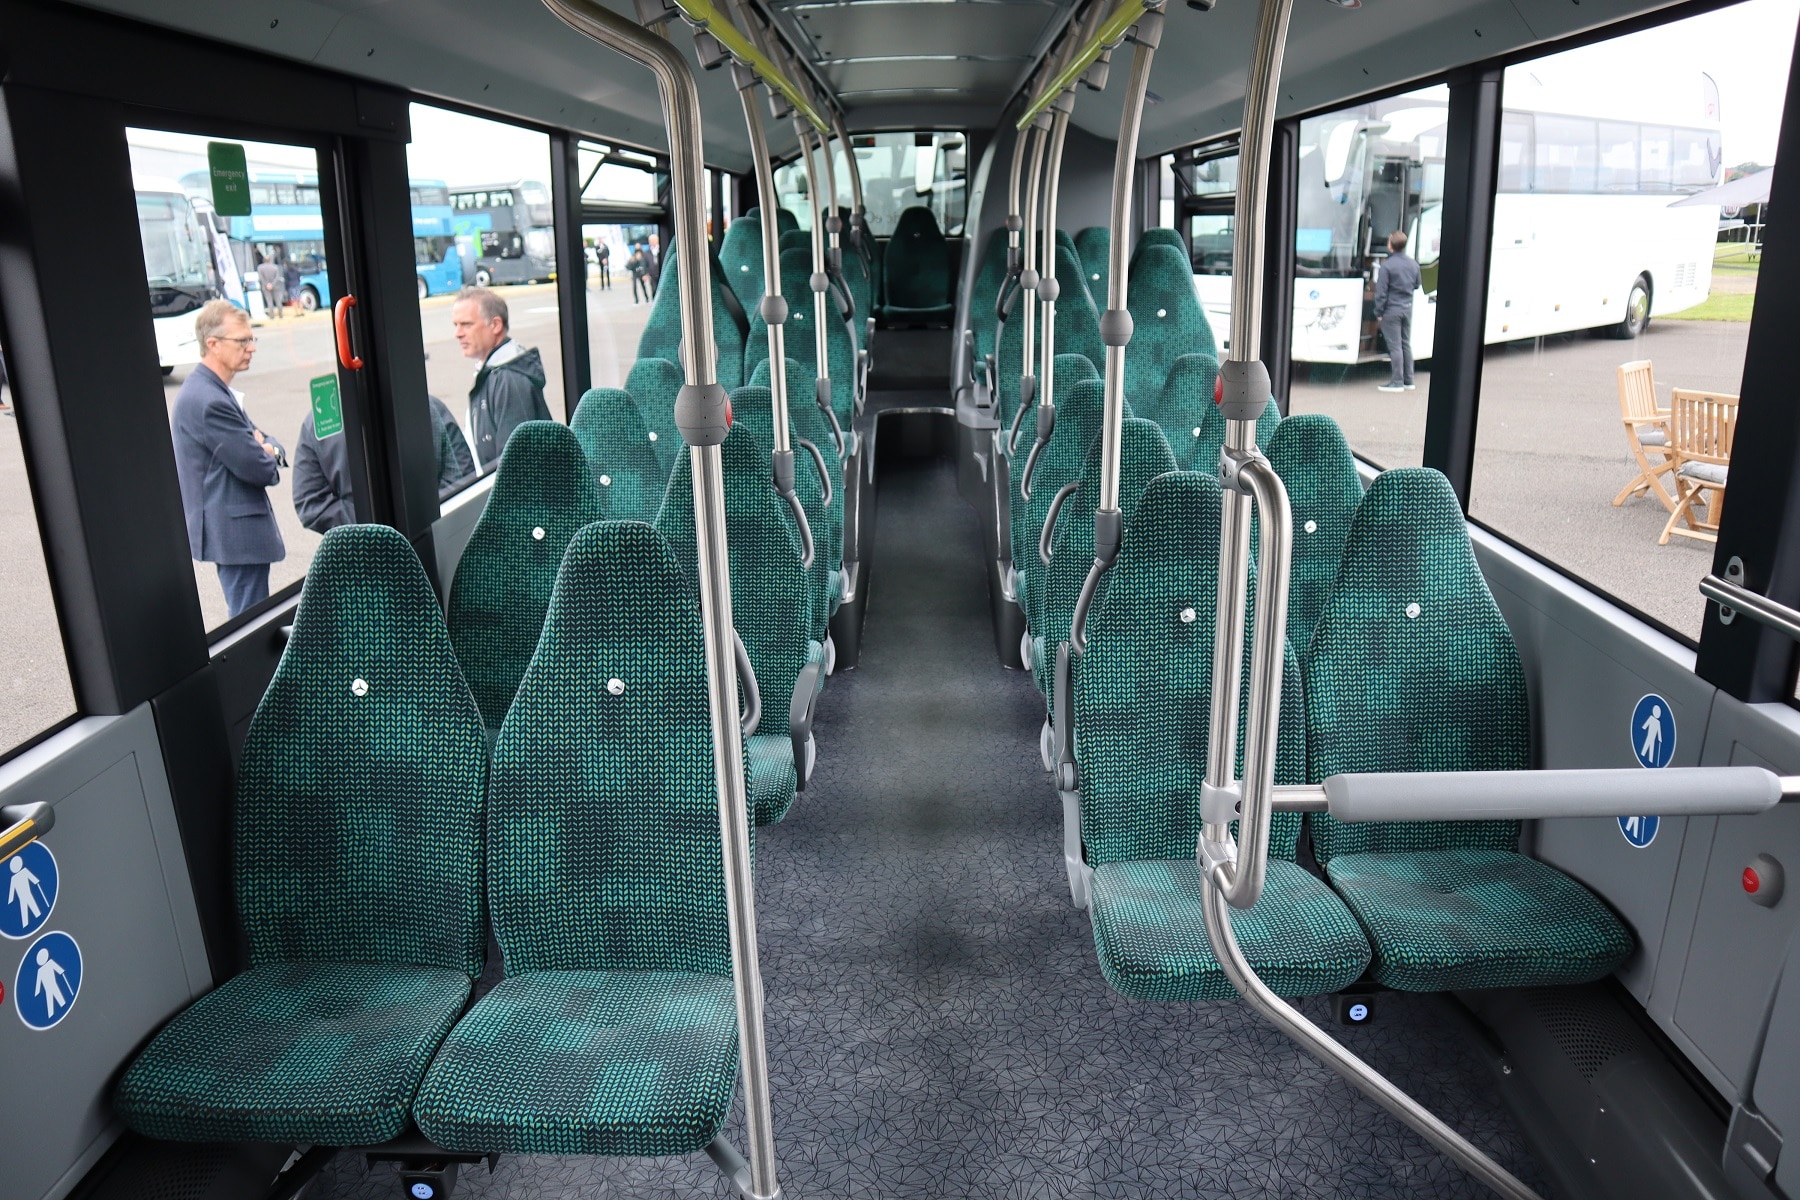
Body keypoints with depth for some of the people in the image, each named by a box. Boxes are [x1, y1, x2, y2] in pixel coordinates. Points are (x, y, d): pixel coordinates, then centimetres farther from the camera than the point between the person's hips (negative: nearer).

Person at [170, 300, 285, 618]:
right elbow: (258, 469, -20)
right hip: (236, 531, -11)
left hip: (233, 528, 11)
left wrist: (267, 449, -5)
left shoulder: (210, 389, 14)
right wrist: (267, 455, 2)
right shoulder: (208, 401, -20)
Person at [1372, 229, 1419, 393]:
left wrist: (1379, 312, -9)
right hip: (1407, 309, 7)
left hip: (1391, 310, -7)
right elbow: (1416, 285, 18)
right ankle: (1408, 381, 19)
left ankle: (1397, 382, -2)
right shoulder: (1413, 264, 6)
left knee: (1395, 346, -4)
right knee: (1406, 344, 14)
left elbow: (1381, 292, -16)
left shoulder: (1387, 265, -16)